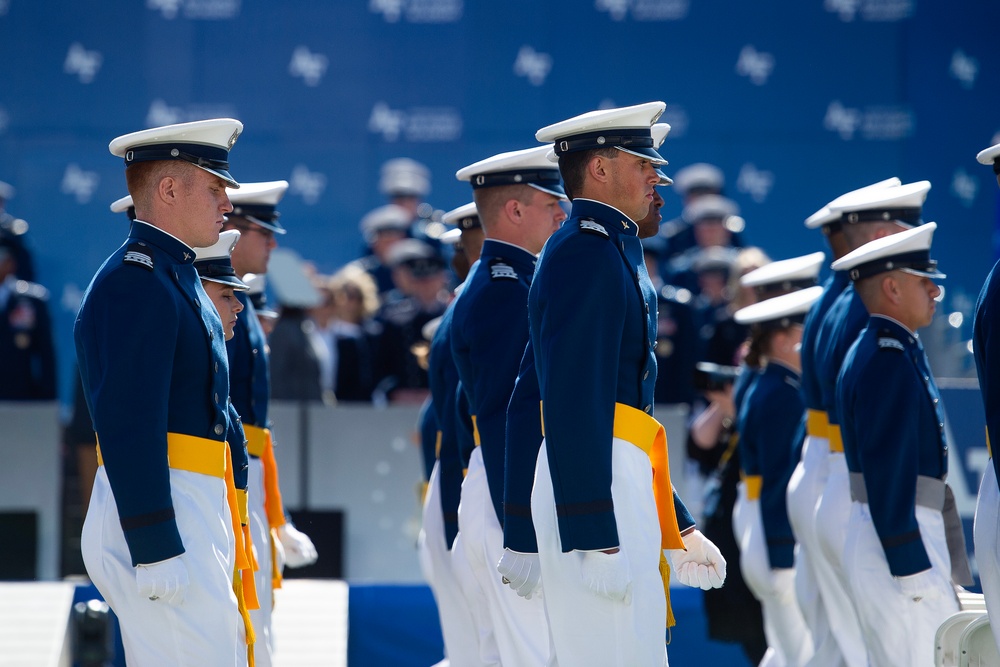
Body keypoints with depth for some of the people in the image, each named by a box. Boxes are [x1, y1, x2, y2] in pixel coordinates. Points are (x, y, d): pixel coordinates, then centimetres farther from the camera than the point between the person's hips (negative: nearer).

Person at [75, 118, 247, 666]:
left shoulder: (174, 277, 19)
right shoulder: (135, 282, -14)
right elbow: (128, 424, -21)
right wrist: (155, 552, -24)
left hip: (192, 517, 11)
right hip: (158, 520, -11)